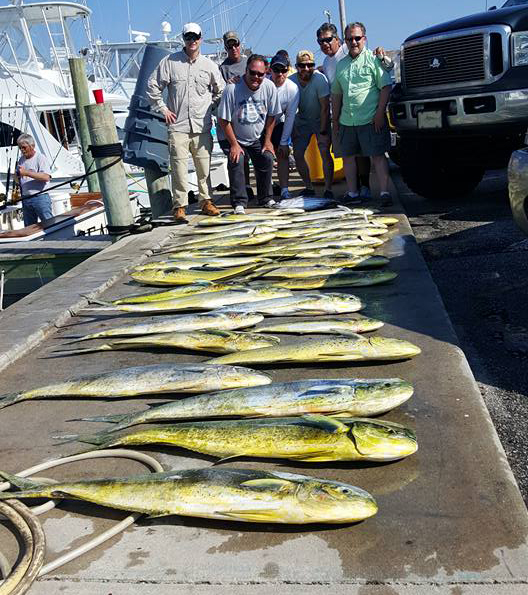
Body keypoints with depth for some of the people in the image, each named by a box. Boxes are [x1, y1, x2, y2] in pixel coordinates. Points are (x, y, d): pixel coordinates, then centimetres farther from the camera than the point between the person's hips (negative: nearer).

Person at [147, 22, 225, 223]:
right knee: (179, 166, -5)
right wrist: (163, 108, 2)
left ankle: (206, 201, 19)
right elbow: (152, 86, 7)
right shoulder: (170, 61, 3)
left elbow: (220, 91, 22)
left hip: (202, 126, 2)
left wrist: (210, 108, 12)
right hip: (178, 126, -2)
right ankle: (179, 206, 2)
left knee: (204, 166, 5)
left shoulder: (209, 65, 9)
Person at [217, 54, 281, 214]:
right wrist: (234, 144, -16)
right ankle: (239, 203, -14)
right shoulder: (232, 89, -24)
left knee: (267, 159, -9)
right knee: (236, 162, -23)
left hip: (258, 138, 4)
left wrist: (267, 140, 0)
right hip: (235, 139, -4)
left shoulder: (269, 87, -11)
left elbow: (271, 116, 2)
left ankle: (265, 198, 9)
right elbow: (223, 120, -17)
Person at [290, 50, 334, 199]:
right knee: (297, 154, -3)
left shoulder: (320, 79, -23)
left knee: (324, 152, -18)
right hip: (302, 120, 4)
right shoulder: (291, 81, -13)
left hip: (321, 120, -4)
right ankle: (309, 187, 12)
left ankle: (328, 189, -10)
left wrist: (323, 131, -23)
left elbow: (325, 107, -21)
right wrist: (292, 129, -9)